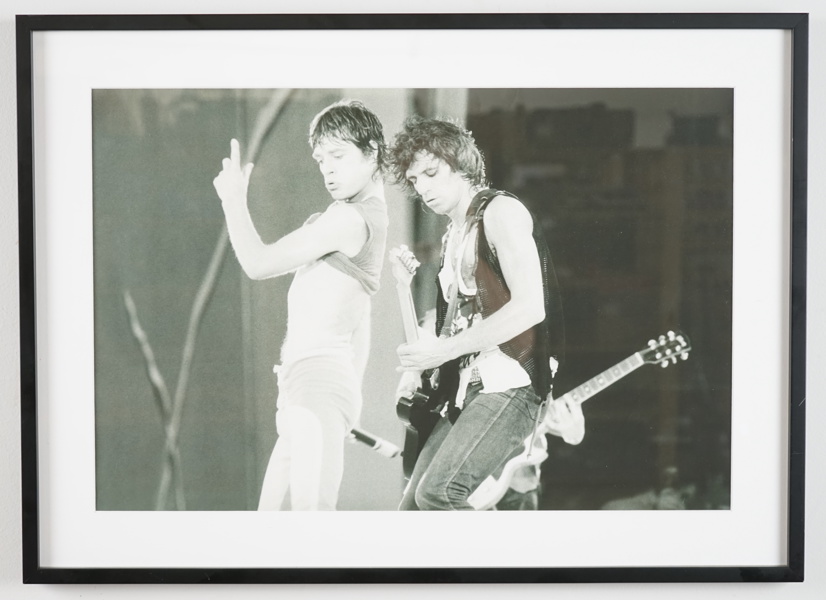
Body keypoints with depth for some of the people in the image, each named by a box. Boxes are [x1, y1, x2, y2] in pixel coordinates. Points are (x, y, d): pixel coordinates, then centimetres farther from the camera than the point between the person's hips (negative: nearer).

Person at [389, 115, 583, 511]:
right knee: (413, 508, 6)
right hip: (466, 390, 10)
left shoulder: (500, 211, -6)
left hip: (511, 385, -10)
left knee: (438, 493, -25)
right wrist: (419, 367, 7)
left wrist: (442, 350, -16)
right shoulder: (454, 236, 21)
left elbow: (529, 307, -17)